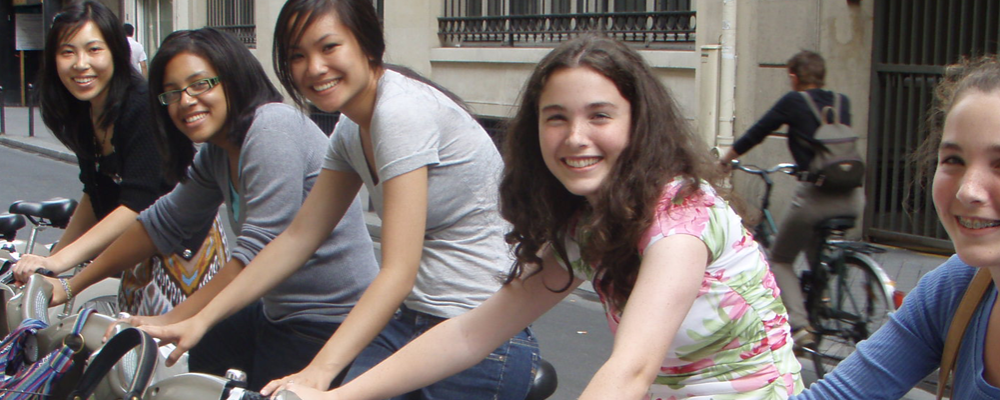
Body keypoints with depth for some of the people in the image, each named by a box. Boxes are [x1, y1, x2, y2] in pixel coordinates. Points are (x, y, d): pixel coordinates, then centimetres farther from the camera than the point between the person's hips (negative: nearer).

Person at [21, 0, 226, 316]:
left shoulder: (143, 106, -22)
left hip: (185, 251, -8)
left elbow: (138, 205, -28)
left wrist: (60, 261, -33)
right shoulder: (83, 116, 3)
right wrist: (50, 258, 10)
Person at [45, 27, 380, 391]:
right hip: (278, 310, 9)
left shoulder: (272, 126, -22)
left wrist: (172, 321, -23)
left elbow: (260, 253, -27)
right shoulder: (216, 154, 7)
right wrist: (71, 286, 16)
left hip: (333, 317, -9)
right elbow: (163, 222, 17)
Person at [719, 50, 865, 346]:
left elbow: (757, 132, 7)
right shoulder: (842, 102, 14)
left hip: (817, 196, -5)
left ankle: (800, 325, -3)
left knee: (780, 259, 12)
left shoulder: (793, 102, 0)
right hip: (854, 198, 5)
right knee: (816, 250, 33)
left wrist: (725, 160, 23)